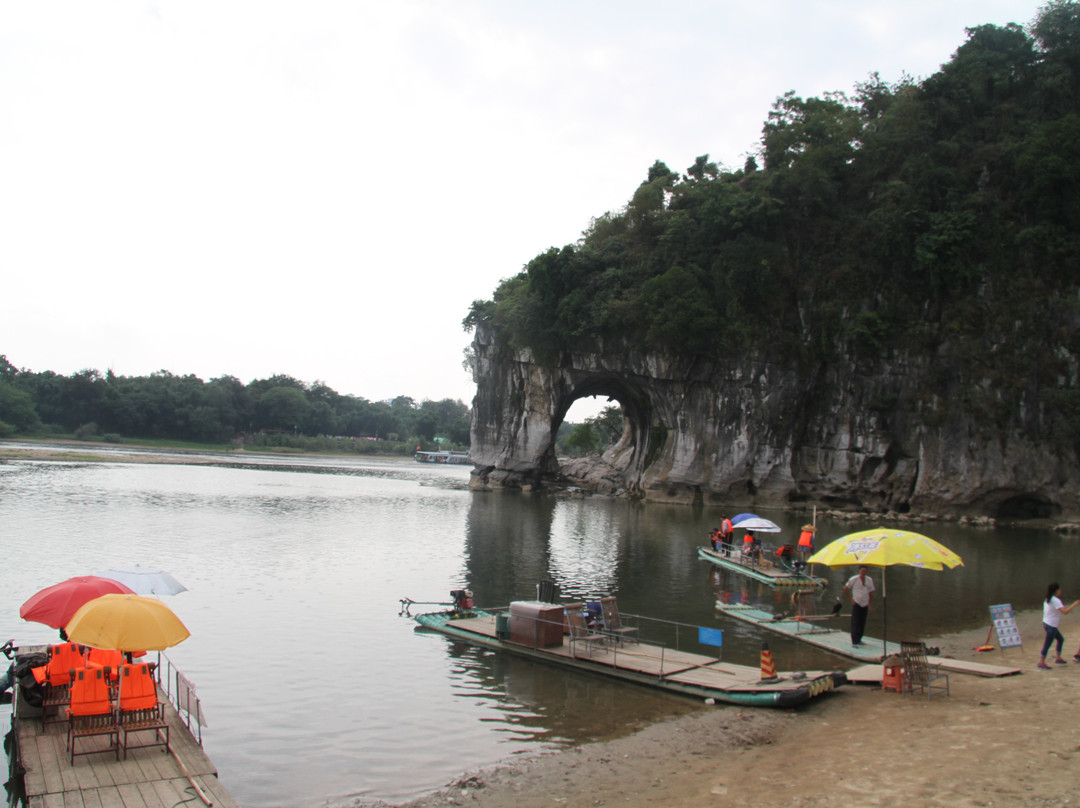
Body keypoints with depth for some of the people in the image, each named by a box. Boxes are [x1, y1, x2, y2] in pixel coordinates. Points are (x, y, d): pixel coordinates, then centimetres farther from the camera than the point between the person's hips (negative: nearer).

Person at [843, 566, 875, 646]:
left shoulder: (869, 580, 3)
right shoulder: (854, 579, -8)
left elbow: (871, 593, 9)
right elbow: (846, 588, 2)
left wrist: (870, 605, 6)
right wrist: (851, 598, -3)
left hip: (865, 604, 4)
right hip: (856, 604, -4)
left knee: (862, 623, 9)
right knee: (855, 623, -9)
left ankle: (859, 639, 24)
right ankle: (854, 642, -11)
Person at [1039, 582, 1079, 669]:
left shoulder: (1048, 599, 9)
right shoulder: (1055, 600, -19)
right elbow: (1065, 611, -28)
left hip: (1046, 623, 10)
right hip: (1051, 626, -10)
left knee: (1060, 639, 21)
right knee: (1048, 643, -4)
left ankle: (1058, 658, 27)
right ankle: (1041, 662, 0)